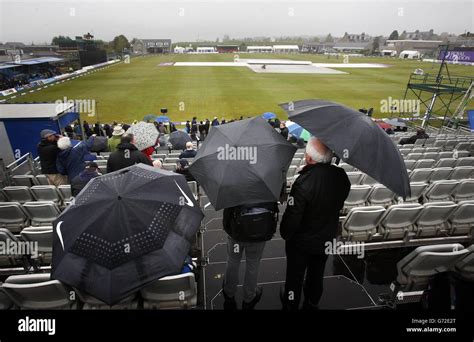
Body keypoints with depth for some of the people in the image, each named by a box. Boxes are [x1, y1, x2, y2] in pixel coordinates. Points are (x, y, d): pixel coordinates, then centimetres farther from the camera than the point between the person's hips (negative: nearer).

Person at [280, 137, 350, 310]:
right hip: (327, 238, 5)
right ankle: (312, 304, 51)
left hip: (301, 242, -5)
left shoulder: (303, 182, -36)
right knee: (317, 275, 28)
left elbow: (292, 216, -28)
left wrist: (284, 233, -8)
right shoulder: (342, 176, -17)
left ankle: (291, 305, 44)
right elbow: (339, 205, 0)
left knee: (295, 277, 20)